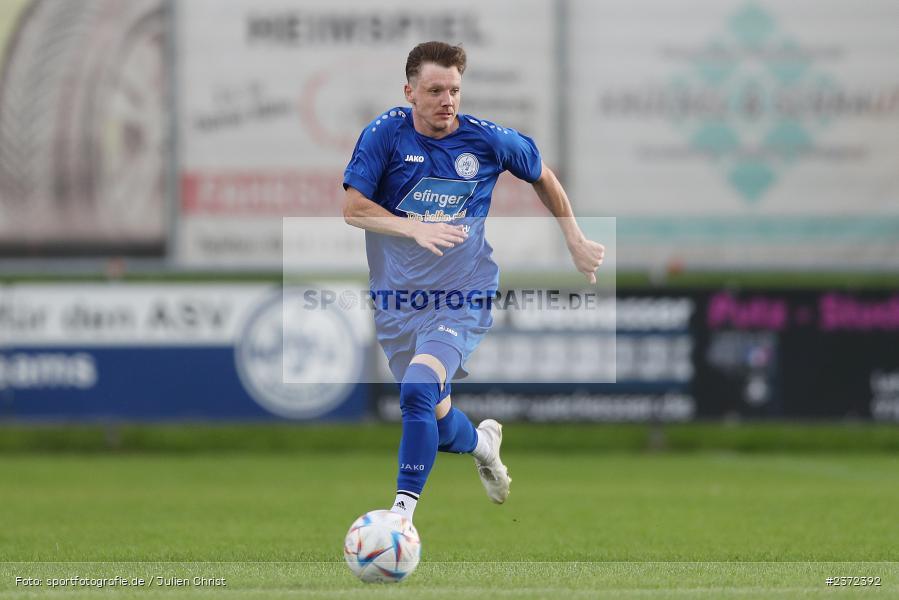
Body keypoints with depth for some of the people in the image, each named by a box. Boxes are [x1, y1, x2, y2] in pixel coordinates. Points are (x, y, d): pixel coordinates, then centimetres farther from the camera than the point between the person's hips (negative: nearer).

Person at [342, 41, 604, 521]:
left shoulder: (487, 139, -6)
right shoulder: (386, 133, -8)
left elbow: (543, 177, 13)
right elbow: (352, 209, -10)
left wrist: (576, 243, 15)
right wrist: (415, 228, -25)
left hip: (462, 300, -2)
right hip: (398, 301, 2)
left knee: (417, 393, -27)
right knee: (437, 423, 11)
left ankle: (403, 510, -22)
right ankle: (482, 443, 46)